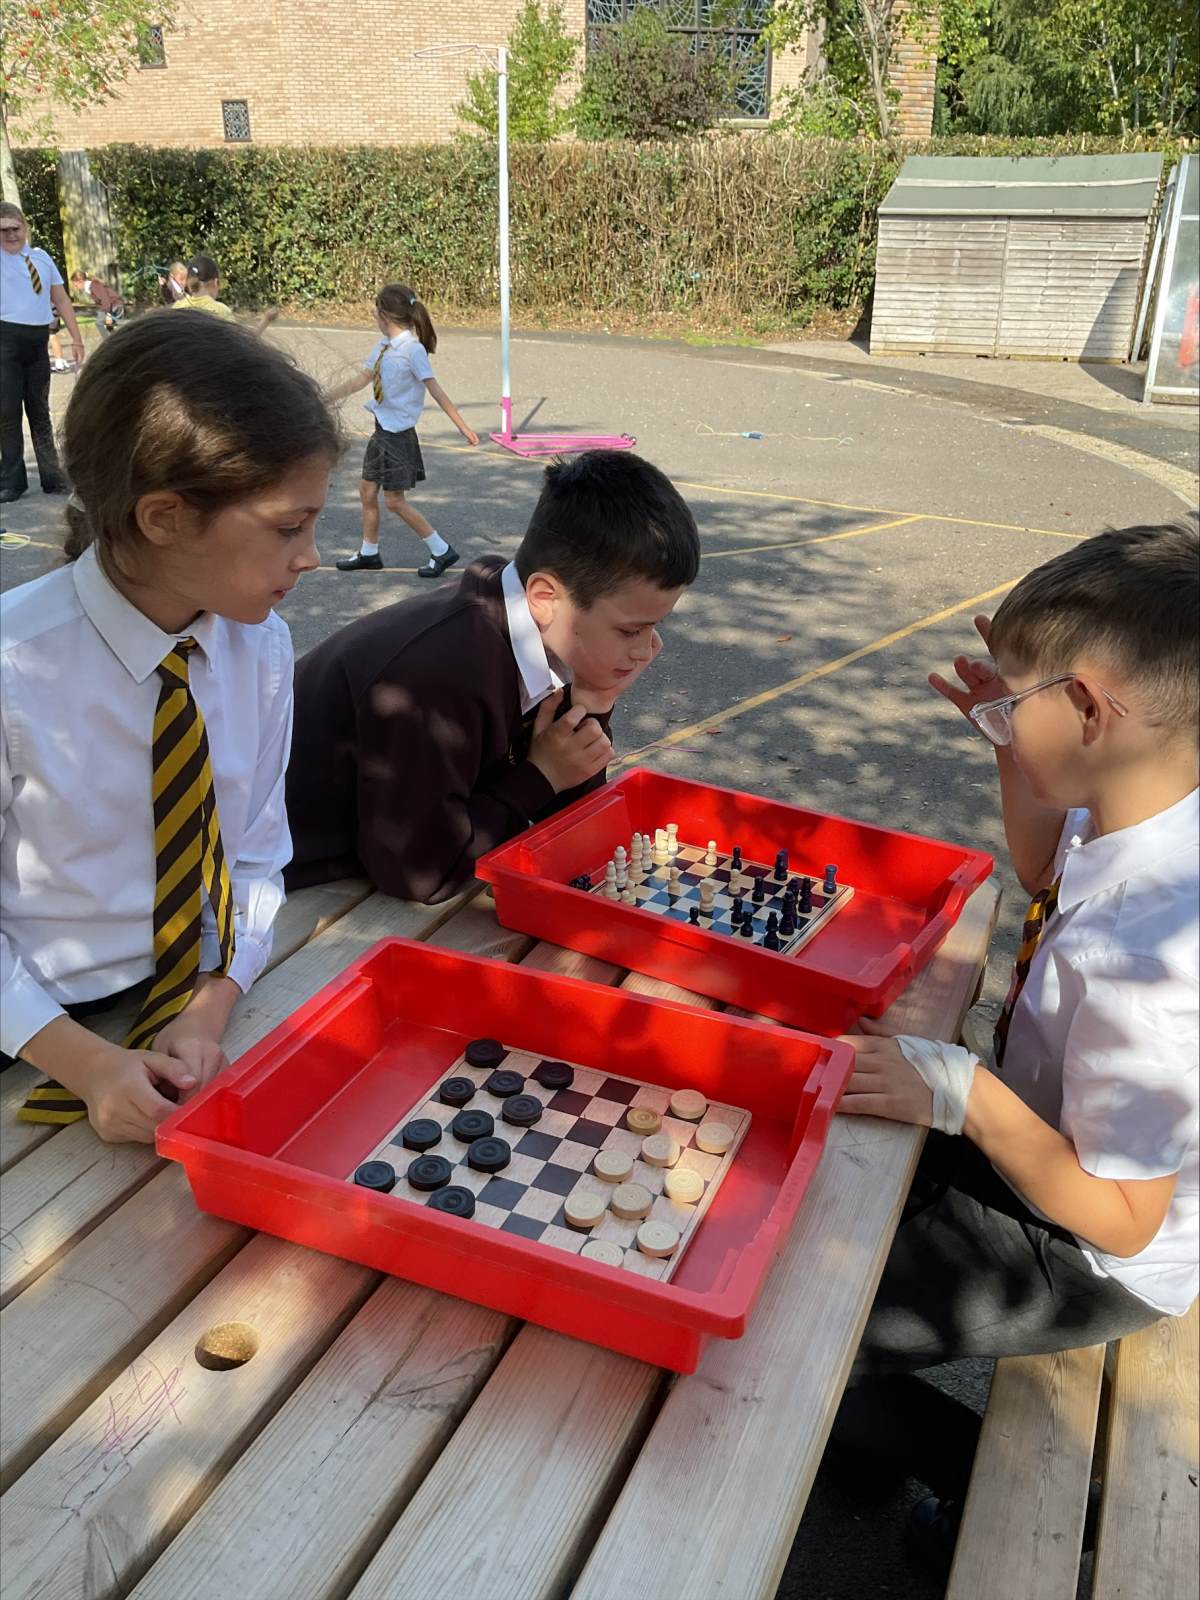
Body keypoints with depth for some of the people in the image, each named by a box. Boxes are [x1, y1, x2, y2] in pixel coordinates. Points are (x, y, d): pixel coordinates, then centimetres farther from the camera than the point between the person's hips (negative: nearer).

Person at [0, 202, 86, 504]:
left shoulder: (41, 257, 12)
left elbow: (61, 300, 12)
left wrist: (77, 339, 8)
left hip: (38, 342, 4)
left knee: (40, 411, 13)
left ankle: (52, 478, 20)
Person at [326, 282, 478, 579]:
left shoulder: (412, 348, -17)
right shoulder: (384, 345, 6)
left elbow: (435, 390, -17)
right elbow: (361, 380, 15)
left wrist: (462, 426, -17)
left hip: (399, 433, -8)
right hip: (382, 429, 8)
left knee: (394, 500, -3)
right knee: (368, 491, 13)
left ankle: (442, 551, 7)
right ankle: (369, 554, 27)